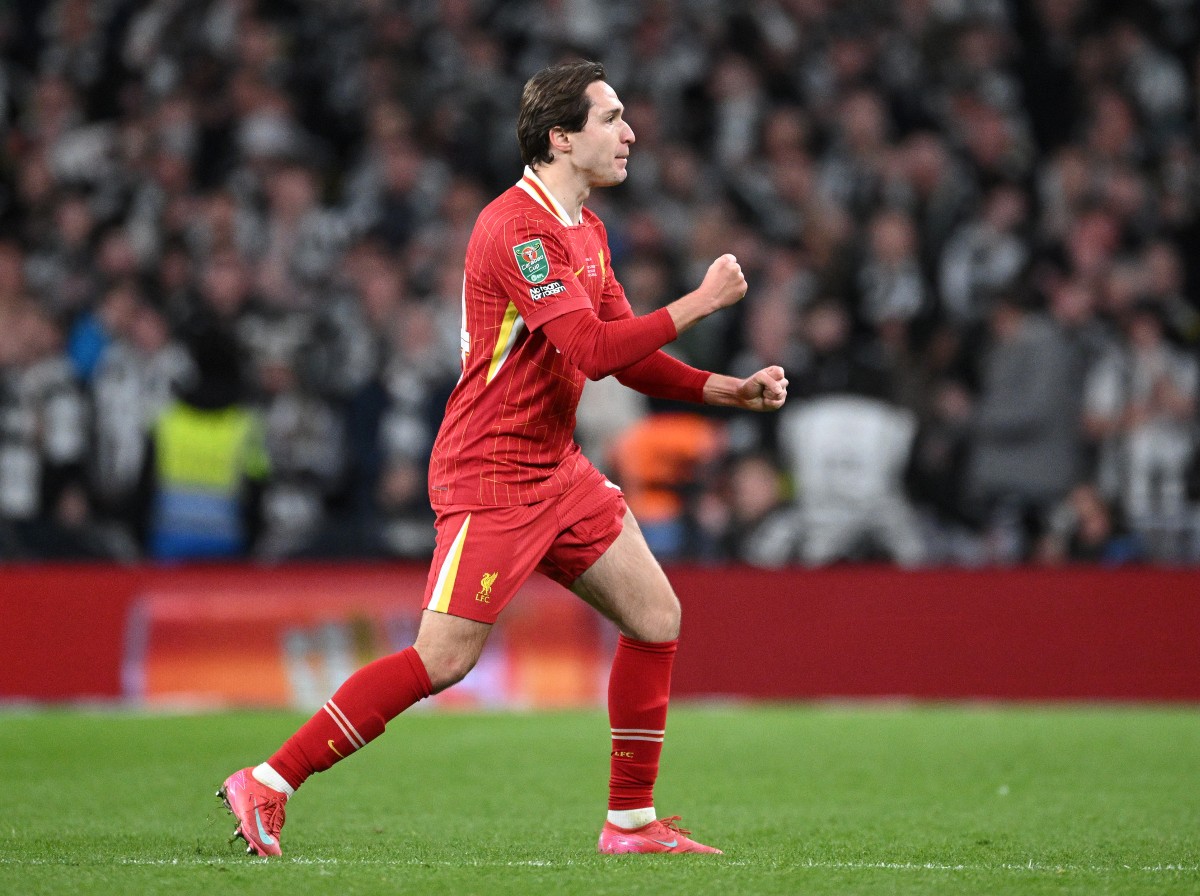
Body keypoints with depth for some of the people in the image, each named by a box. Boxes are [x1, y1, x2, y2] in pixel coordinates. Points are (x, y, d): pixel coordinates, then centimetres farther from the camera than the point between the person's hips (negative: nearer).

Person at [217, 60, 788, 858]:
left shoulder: (587, 230, 13)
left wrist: (731, 391, 6)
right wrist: (702, 301, -18)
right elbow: (591, 350, -26)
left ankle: (632, 821, 15)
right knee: (445, 658, -13)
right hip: (491, 473, -10)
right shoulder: (519, 228, -19)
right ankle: (267, 785, -7)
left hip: (558, 470, 10)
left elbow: (627, 357, 17)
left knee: (656, 619, 7)